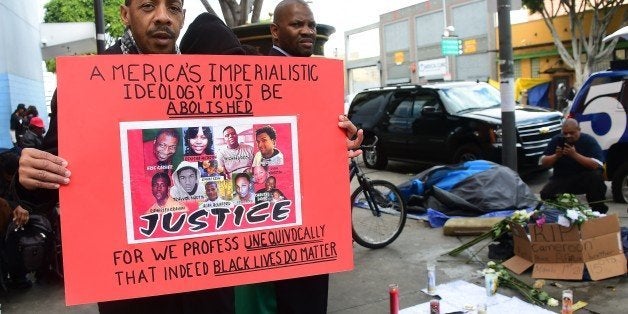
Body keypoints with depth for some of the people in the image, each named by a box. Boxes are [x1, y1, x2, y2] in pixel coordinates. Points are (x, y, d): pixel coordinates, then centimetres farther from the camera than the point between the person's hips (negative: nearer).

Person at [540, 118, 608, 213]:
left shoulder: (589, 140, -8)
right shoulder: (556, 140, 0)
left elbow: (598, 165, -21)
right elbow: (543, 162, -1)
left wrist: (575, 155, -30)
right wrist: (556, 156, -20)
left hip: (584, 178, -1)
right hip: (562, 178, 1)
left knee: (597, 175, -33)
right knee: (546, 194, -26)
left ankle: (598, 210, -14)